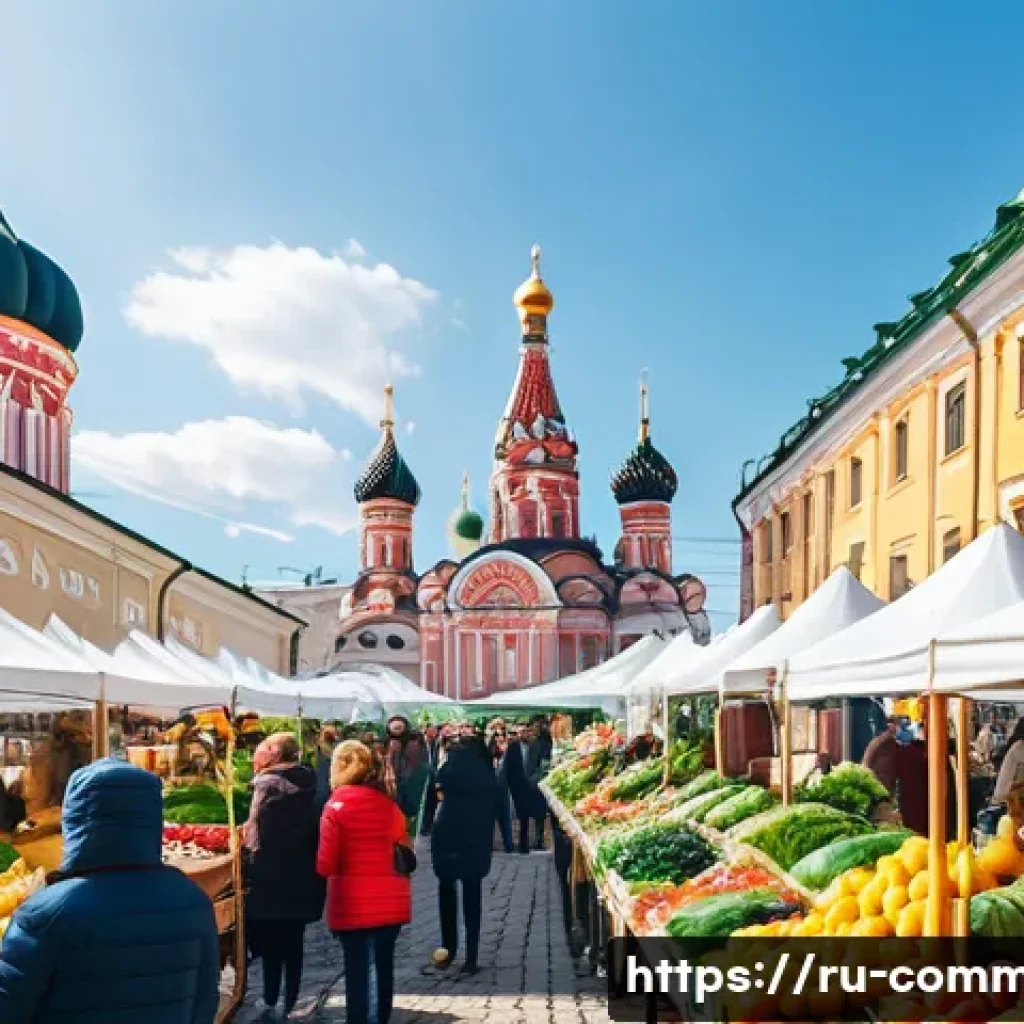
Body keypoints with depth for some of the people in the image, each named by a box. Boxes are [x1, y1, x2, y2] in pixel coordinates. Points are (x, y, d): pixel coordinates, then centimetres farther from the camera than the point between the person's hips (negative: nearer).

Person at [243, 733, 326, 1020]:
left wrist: (249, 871, -9)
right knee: (293, 943, 12)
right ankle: (290, 1004, 17)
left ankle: (271, 1003, 12)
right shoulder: (308, 783, 8)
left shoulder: (269, 783, -12)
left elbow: (256, 836, -16)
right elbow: (313, 827, 11)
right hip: (302, 878, 6)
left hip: (272, 878, -6)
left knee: (271, 944, 5)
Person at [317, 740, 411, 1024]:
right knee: (384, 966, 13)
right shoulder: (389, 802, 4)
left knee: (356, 969, 3)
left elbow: (326, 865, -8)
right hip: (391, 901, 4)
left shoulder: (337, 805, -8)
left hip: (353, 903, -4)